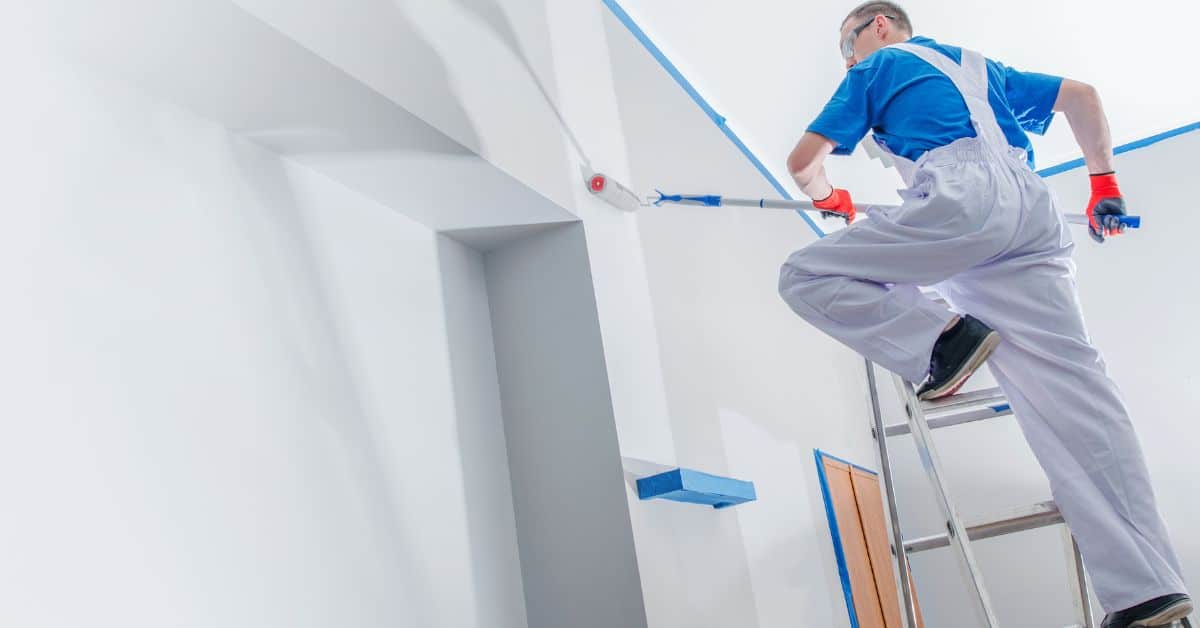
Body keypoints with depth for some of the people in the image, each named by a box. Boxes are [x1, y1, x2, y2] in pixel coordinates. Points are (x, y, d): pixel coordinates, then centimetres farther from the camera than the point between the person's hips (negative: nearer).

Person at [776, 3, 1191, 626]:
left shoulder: (879, 66, 19)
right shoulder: (979, 65, 37)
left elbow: (803, 160, 15)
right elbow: (1081, 95, 34)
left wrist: (827, 195, 36)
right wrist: (1102, 179, 39)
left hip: (962, 199, -7)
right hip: (1034, 212, 7)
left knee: (804, 276, 0)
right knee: (1070, 386, -4)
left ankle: (942, 340, -14)